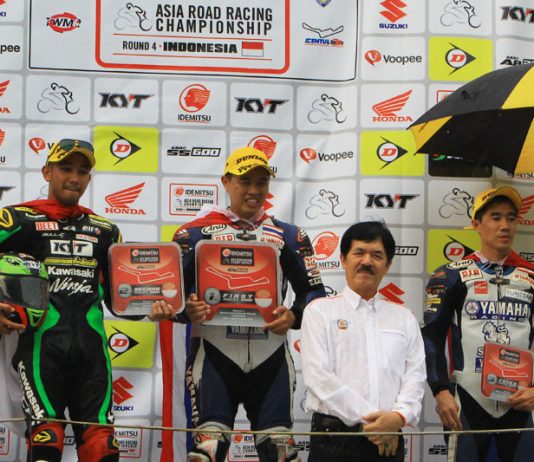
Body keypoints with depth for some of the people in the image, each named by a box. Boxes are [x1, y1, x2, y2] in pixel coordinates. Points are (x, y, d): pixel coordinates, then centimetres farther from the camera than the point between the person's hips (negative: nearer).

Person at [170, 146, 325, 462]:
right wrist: (187, 310, -18)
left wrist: (294, 316, -10)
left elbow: (314, 292, 10)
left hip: (271, 359, 2)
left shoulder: (289, 236, 10)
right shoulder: (196, 233, 4)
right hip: (214, 356, -2)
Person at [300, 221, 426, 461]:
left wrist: (399, 415, -15)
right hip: (334, 439, -3)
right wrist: (367, 419, -13)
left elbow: (415, 375, 5)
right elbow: (318, 376, -7)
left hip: (389, 442, 3)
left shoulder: (405, 318, 15)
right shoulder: (319, 311, 4)